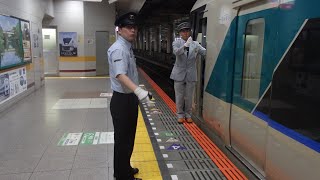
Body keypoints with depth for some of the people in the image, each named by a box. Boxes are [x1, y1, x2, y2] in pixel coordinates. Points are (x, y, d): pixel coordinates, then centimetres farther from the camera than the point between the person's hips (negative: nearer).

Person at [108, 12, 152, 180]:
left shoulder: (128, 47, 12)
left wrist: (138, 91, 27)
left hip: (130, 98, 10)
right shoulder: (118, 49, -20)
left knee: (129, 137, 22)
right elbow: (120, 75, -36)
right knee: (122, 139, 3)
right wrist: (138, 91, -50)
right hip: (122, 100, -10)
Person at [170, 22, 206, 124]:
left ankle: (188, 115, 25)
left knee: (189, 97, 9)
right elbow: (176, 52, -23)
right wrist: (185, 45, -38)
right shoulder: (177, 42, -2)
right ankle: (180, 115, 23)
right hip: (179, 74, -1)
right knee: (179, 96, 7)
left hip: (191, 75, 1)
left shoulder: (195, 44, 3)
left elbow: (205, 52, -6)